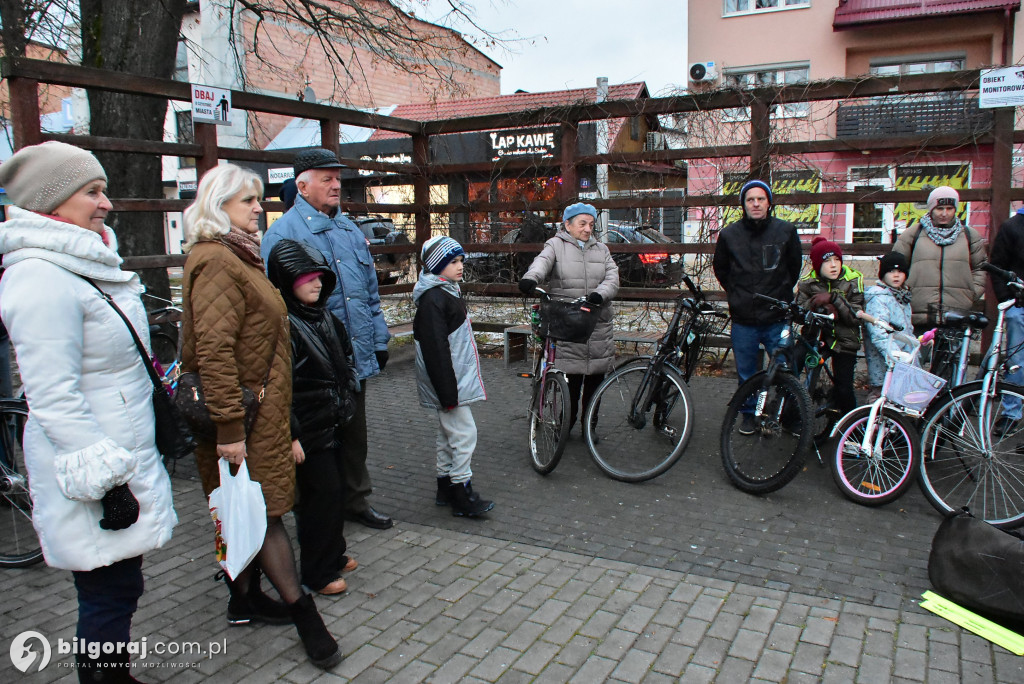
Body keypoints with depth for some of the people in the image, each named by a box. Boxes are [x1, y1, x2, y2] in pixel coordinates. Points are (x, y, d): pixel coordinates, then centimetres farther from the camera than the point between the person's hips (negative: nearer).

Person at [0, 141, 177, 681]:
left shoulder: (82, 262, 13)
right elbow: (54, 398, -23)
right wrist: (105, 475, -21)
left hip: (120, 452, 10)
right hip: (93, 470, -10)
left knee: (117, 589, 19)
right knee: (111, 594, 1)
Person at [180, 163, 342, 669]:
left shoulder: (237, 256, 18)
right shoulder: (216, 261, -17)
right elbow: (214, 351, -25)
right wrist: (229, 427, -26)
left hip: (259, 413, 10)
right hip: (244, 416, -10)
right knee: (266, 512, -3)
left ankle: (245, 601, 30)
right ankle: (303, 613, 6)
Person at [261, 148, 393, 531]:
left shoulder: (349, 229, 14)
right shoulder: (283, 233, -9)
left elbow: (370, 291, 18)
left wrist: (379, 342, 14)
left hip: (356, 357, 7)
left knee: (354, 434, 18)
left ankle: (355, 501, 34)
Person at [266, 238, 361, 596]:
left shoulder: (323, 316, 9)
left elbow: (345, 362, 21)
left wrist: (347, 400, 16)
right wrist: (291, 437, -22)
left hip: (334, 424, 8)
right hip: (309, 430, -8)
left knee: (335, 489, 16)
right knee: (322, 493, -1)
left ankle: (335, 555, 33)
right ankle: (318, 572, 14)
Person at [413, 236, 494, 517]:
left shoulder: (447, 291, 13)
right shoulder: (432, 298, -19)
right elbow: (435, 349, -23)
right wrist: (447, 391, -23)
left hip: (458, 376, 10)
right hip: (450, 380, -10)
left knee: (448, 433, 17)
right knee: (464, 433, -6)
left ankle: (446, 487, 28)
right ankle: (462, 495, 3)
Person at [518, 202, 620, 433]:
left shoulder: (601, 249, 17)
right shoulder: (556, 245, 5)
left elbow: (612, 278, 5)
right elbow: (542, 262, -17)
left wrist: (600, 293, -18)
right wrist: (530, 278, -40)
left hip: (598, 326, 4)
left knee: (595, 380, 9)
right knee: (571, 380, -5)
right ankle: (566, 425, 14)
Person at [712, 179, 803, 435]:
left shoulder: (786, 230, -1)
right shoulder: (729, 234, -1)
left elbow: (795, 266, 13)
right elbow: (720, 268, 15)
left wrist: (780, 294, 12)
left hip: (777, 318, 0)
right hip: (743, 319, 1)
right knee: (746, 373, 11)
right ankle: (748, 414, 30)